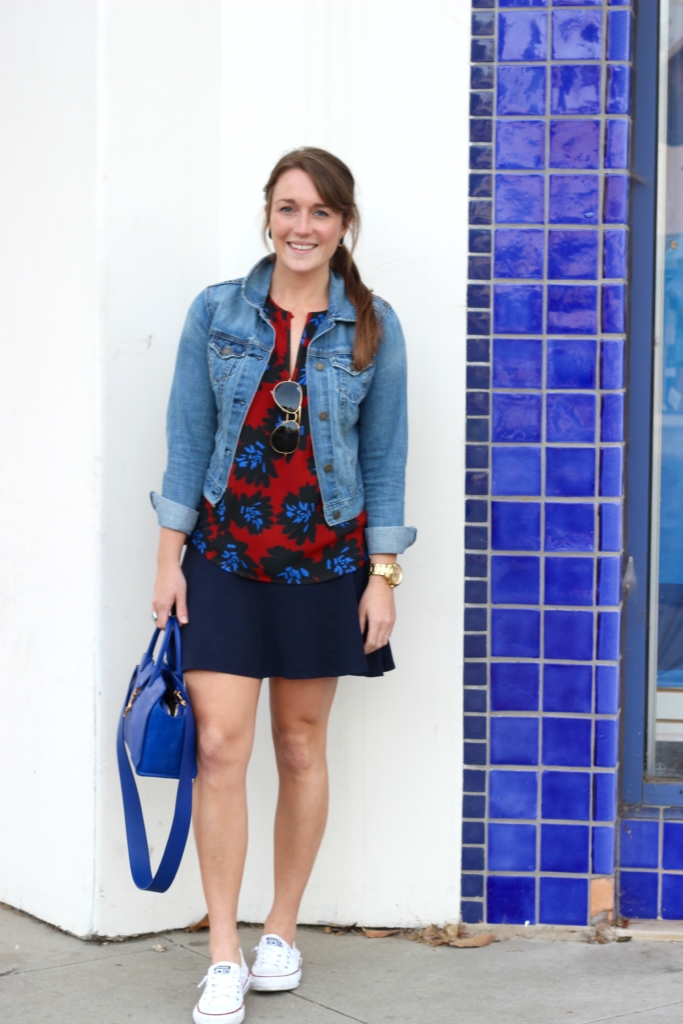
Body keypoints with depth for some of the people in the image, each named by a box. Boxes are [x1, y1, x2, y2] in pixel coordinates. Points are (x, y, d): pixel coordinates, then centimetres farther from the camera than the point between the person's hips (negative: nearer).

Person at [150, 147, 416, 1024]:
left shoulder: (373, 328, 1)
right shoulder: (216, 313, 1)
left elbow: (385, 458, 3)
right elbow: (187, 441, 3)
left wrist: (383, 575, -1)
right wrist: (169, 559, -1)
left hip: (324, 558, 0)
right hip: (224, 556, 0)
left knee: (301, 747, 9)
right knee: (220, 743, -8)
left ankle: (282, 933, 24)